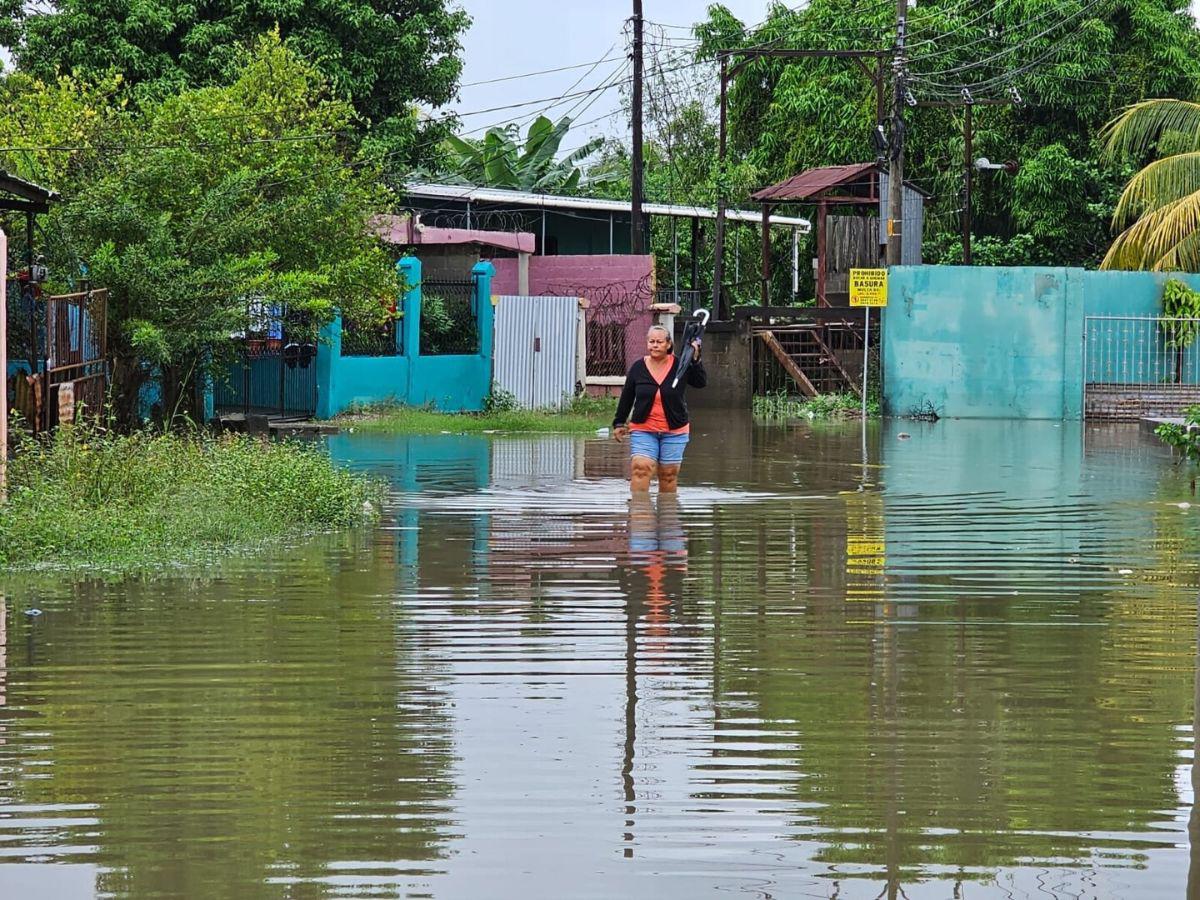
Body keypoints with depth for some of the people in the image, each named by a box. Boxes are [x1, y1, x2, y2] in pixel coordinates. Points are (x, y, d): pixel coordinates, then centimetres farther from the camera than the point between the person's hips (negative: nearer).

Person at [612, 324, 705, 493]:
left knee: (669, 475, 5)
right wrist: (619, 423, 13)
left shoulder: (680, 365, -1)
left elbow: (701, 382, 5)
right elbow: (626, 397, 10)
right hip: (643, 430, 0)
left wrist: (695, 360, -7)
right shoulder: (638, 368, 1)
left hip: (674, 431, 1)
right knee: (640, 469, -16)